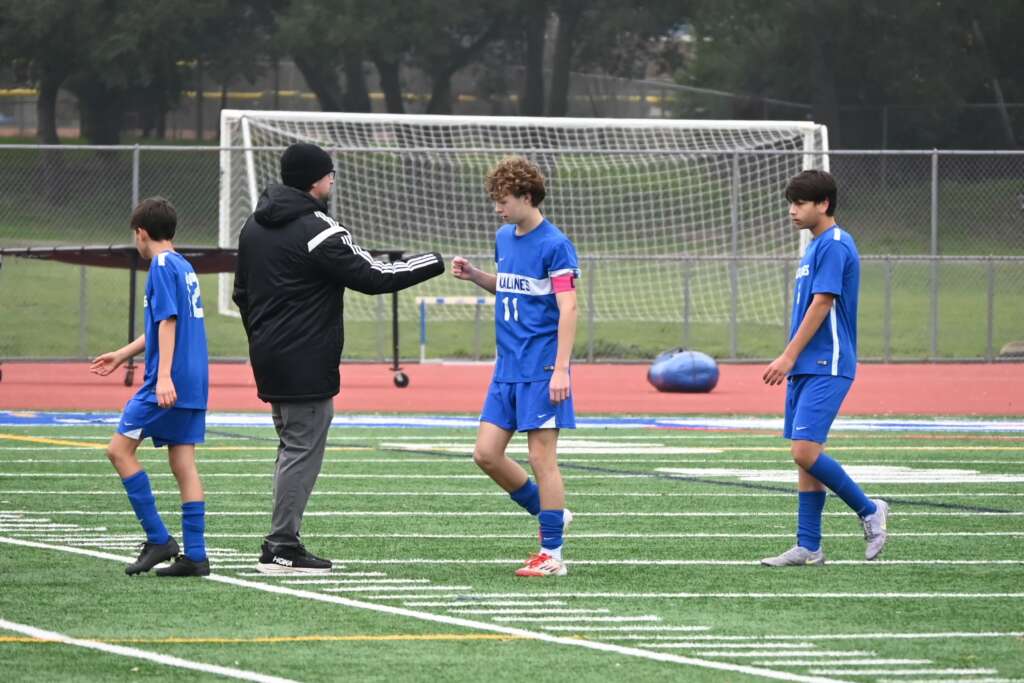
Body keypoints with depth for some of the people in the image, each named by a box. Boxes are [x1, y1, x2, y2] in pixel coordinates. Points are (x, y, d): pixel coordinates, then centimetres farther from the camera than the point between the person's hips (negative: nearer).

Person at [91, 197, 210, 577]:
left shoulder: (162, 266, -8)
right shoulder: (184, 267, 19)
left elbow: (168, 321, -18)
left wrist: (164, 376, -25)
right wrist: (122, 356, 38)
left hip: (167, 384, -9)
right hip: (193, 386, 9)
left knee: (120, 449, -1)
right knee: (183, 463, 6)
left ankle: (158, 539, -4)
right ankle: (195, 555, 2)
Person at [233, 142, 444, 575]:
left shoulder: (254, 226, 13)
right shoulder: (316, 231, -15)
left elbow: (242, 293, 19)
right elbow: (372, 277, -14)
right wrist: (431, 264, -3)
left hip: (268, 357, 9)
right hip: (306, 364, -9)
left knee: (293, 446, 16)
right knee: (303, 449, -5)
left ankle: (280, 544, 14)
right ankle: (282, 547, -7)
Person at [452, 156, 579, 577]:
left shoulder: (555, 245, -12)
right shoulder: (505, 238, 12)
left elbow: (568, 308, -16)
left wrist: (561, 369, -21)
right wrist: (473, 275, 7)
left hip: (541, 370, -8)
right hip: (508, 367, 8)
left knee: (541, 458, -5)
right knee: (486, 453, 5)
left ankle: (551, 555, 2)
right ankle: (550, 515, 23)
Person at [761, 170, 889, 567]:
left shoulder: (835, 245, -12)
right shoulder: (816, 246, 18)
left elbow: (821, 304, -17)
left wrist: (788, 357, -18)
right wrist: (791, 361, 21)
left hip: (826, 368, -10)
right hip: (806, 368, 10)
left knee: (806, 452, -17)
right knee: (803, 457, 7)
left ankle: (869, 511, -1)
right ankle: (808, 548, 8)